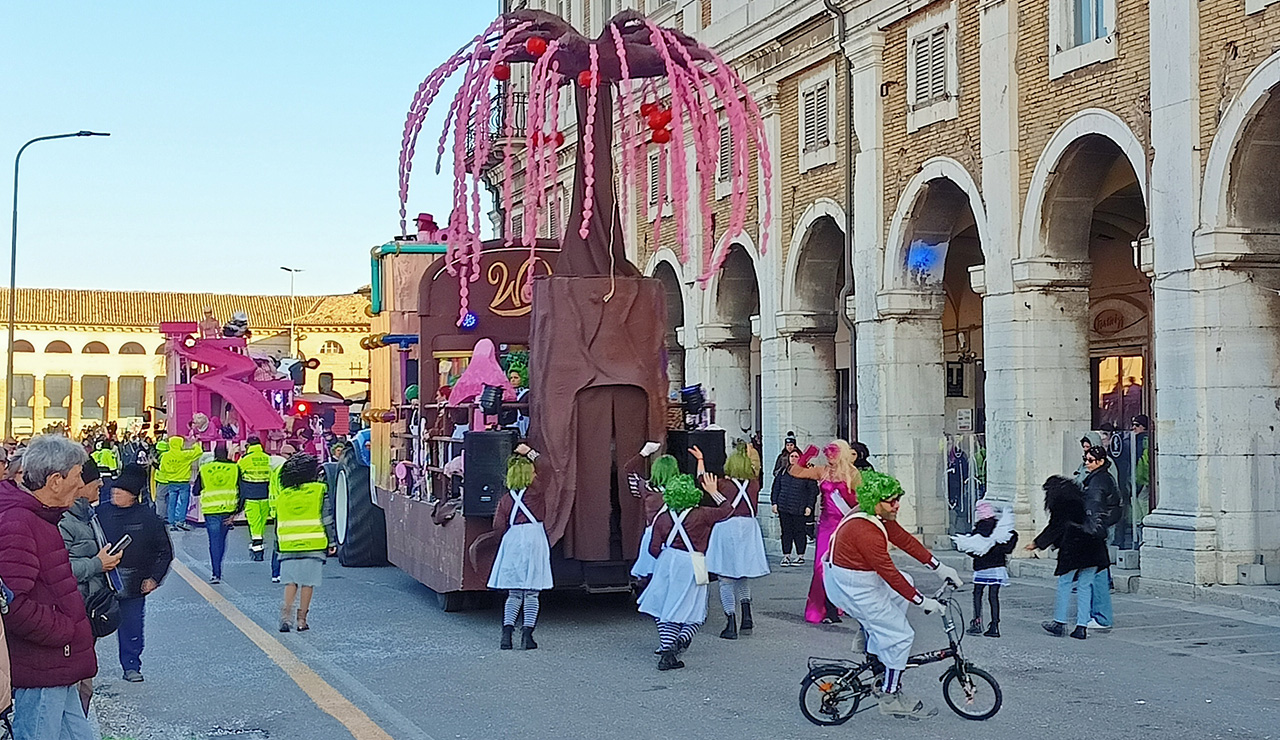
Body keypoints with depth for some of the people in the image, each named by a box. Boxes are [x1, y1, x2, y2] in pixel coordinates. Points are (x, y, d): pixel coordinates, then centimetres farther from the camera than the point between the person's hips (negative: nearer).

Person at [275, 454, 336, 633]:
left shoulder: (282, 495, 10)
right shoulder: (320, 491, -2)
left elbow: (277, 523, 13)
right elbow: (327, 519, -3)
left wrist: (278, 545, 20)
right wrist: (332, 542, 2)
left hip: (288, 545, 3)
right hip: (313, 545, -3)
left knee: (291, 581, 8)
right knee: (308, 582, 3)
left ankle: (286, 611, -11)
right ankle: (302, 618, 4)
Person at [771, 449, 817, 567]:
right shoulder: (783, 472, 11)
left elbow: (812, 490, 0)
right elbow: (776, 488, 16)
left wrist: (809, 506, -5)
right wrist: (774, 502, 8)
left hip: (799, 509, -4)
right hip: (783, 507, 4)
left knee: (799, 532, 1)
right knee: (786, 531, 6)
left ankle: (800, 556, 11)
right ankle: (786, 556, 12)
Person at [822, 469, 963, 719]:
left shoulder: (880, 517, 2)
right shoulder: (866, 531, -28)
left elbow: (905, 540, 9)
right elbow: (889, 574, -24)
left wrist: (940, 568, 9)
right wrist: (922, 602, -17)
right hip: (854, 588, -10)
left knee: (906, 584, 23)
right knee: (901, 634, -4)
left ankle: (870, 634, 20)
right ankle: (890, 696, 6)